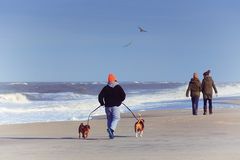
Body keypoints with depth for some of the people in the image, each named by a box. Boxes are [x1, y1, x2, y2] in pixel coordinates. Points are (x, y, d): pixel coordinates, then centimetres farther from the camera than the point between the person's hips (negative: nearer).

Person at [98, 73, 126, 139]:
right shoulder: (118, 87, 0)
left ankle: (111, 134, 11)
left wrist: (102, 103, 14)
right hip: (115, 106, -3)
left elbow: (100, 96, -2)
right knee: (116, 118, 1)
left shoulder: (105, 88, 3)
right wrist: (120, 101, 13)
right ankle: (111, 129, -27)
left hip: (107, 106, 3)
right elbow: (123, 95, -5)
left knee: (109, 119, 12)